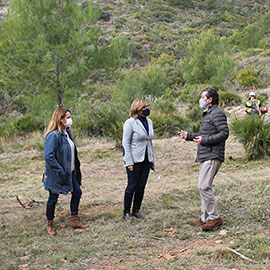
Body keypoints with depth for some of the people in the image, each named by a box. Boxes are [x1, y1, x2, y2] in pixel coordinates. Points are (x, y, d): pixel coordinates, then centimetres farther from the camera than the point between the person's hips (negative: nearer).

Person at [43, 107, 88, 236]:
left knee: (77, 192, 11)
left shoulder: (67, 132, 6)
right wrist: (60, 171, -25)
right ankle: (50, 225, 23)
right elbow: (48, 156, -28)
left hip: (70, 172, 9)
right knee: (53, 198, 6)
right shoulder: (53, 135, -23)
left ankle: (74, 220, 26)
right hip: (56, 176, -9)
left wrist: (76, 169, 12)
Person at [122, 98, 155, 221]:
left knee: (141, 186, 8)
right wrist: (129, 162, -16)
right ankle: (126, 212, 13)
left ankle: (136, 210, 21)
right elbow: (125, 143, -12)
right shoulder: (130, 122, -11)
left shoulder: (149, 121, 9)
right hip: (135, 160, -6)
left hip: (146, 160, 6)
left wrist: (152, 159, 14)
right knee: (132, 186, 0)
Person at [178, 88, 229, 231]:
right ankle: (205, 218, 17)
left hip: (212, 156, -10)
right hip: (205, 156, 10)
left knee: (204, 186, -14)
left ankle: (215, 218, -7)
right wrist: (188, 135, 23)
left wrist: (204, 140, -19)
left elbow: (224, 133, -19)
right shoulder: (207, 114, 22)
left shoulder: (217, 114, -10)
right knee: (204, 187, 11)